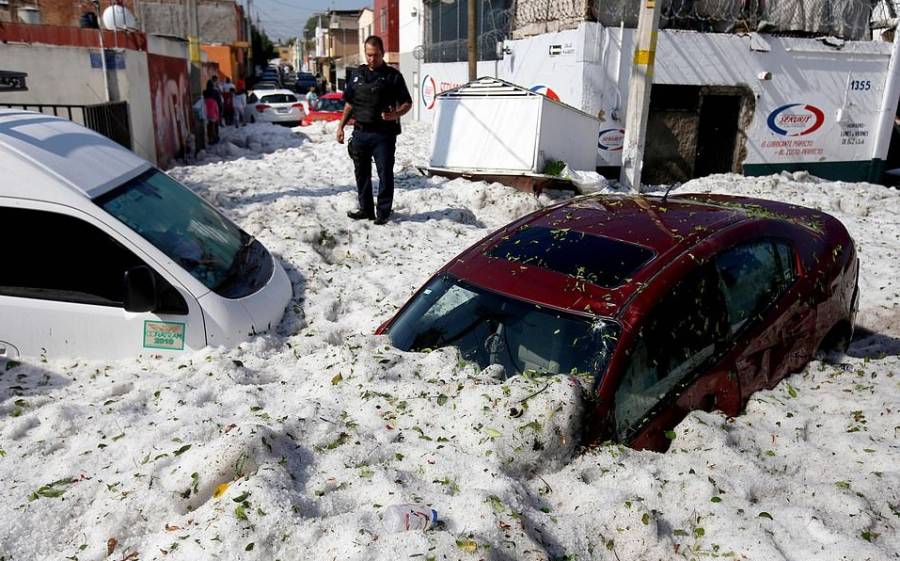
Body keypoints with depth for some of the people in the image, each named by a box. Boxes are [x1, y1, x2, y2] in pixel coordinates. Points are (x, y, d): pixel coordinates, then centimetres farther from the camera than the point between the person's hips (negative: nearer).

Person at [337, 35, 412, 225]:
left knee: (385, 173, -3)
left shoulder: (393, 75, 0)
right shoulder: (358, 74, 13)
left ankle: (383, 211, 7)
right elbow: (349, 103, 19)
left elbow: (407, 103, 0)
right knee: (361, 173, 11)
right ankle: (366, 209, 22)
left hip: (383, 134, -5)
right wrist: (341, 126, 12)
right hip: (360, 132, 5)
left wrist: (395, 114, -20)